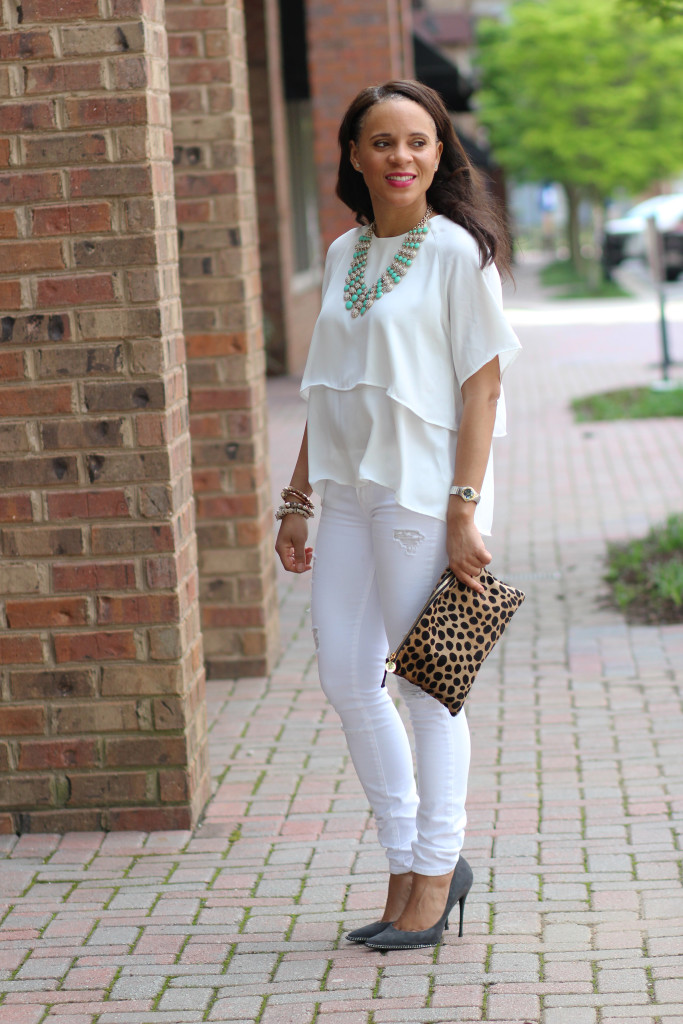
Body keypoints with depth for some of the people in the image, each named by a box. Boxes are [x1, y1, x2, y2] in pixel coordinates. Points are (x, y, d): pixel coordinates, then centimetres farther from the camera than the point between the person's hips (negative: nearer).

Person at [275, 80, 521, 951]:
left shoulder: (457, 250, -7)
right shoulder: (344, 254, 12)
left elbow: (482, 386, -10)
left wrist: (466, 510, -17)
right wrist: (298, 499, 14)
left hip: (424, 488, -7)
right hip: (351, 488, 7)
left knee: (427, 682, 1)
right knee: (345, 676, 7)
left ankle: (433, 881, 14)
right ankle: (412, 866, 21)